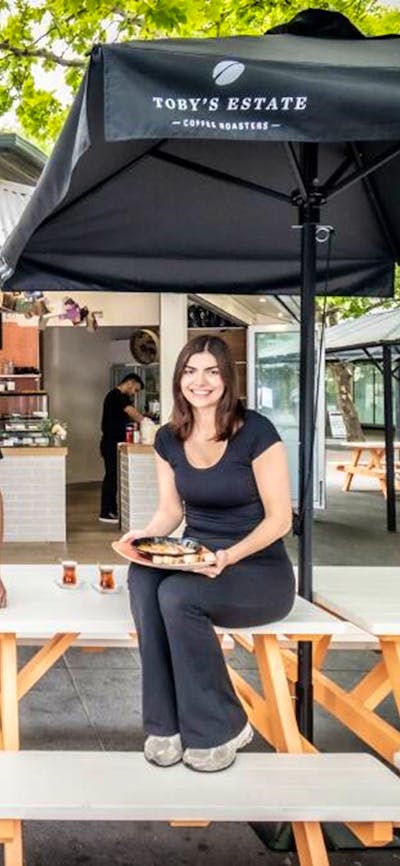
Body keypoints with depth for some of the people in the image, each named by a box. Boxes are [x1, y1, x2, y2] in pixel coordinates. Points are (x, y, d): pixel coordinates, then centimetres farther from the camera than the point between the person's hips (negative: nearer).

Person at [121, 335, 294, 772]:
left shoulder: (255, 431, -13)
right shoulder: (169, 439, 4)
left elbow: (279, 518, -12)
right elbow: (170, 510, 11)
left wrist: (229, 557, -27)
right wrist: (145, 536, -12)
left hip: (258, 569, -4)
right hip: (194, 560, 5)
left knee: (177, 595, -32)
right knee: (140, 578, -29)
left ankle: (221, 729, -10)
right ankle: (165, 724, -18)